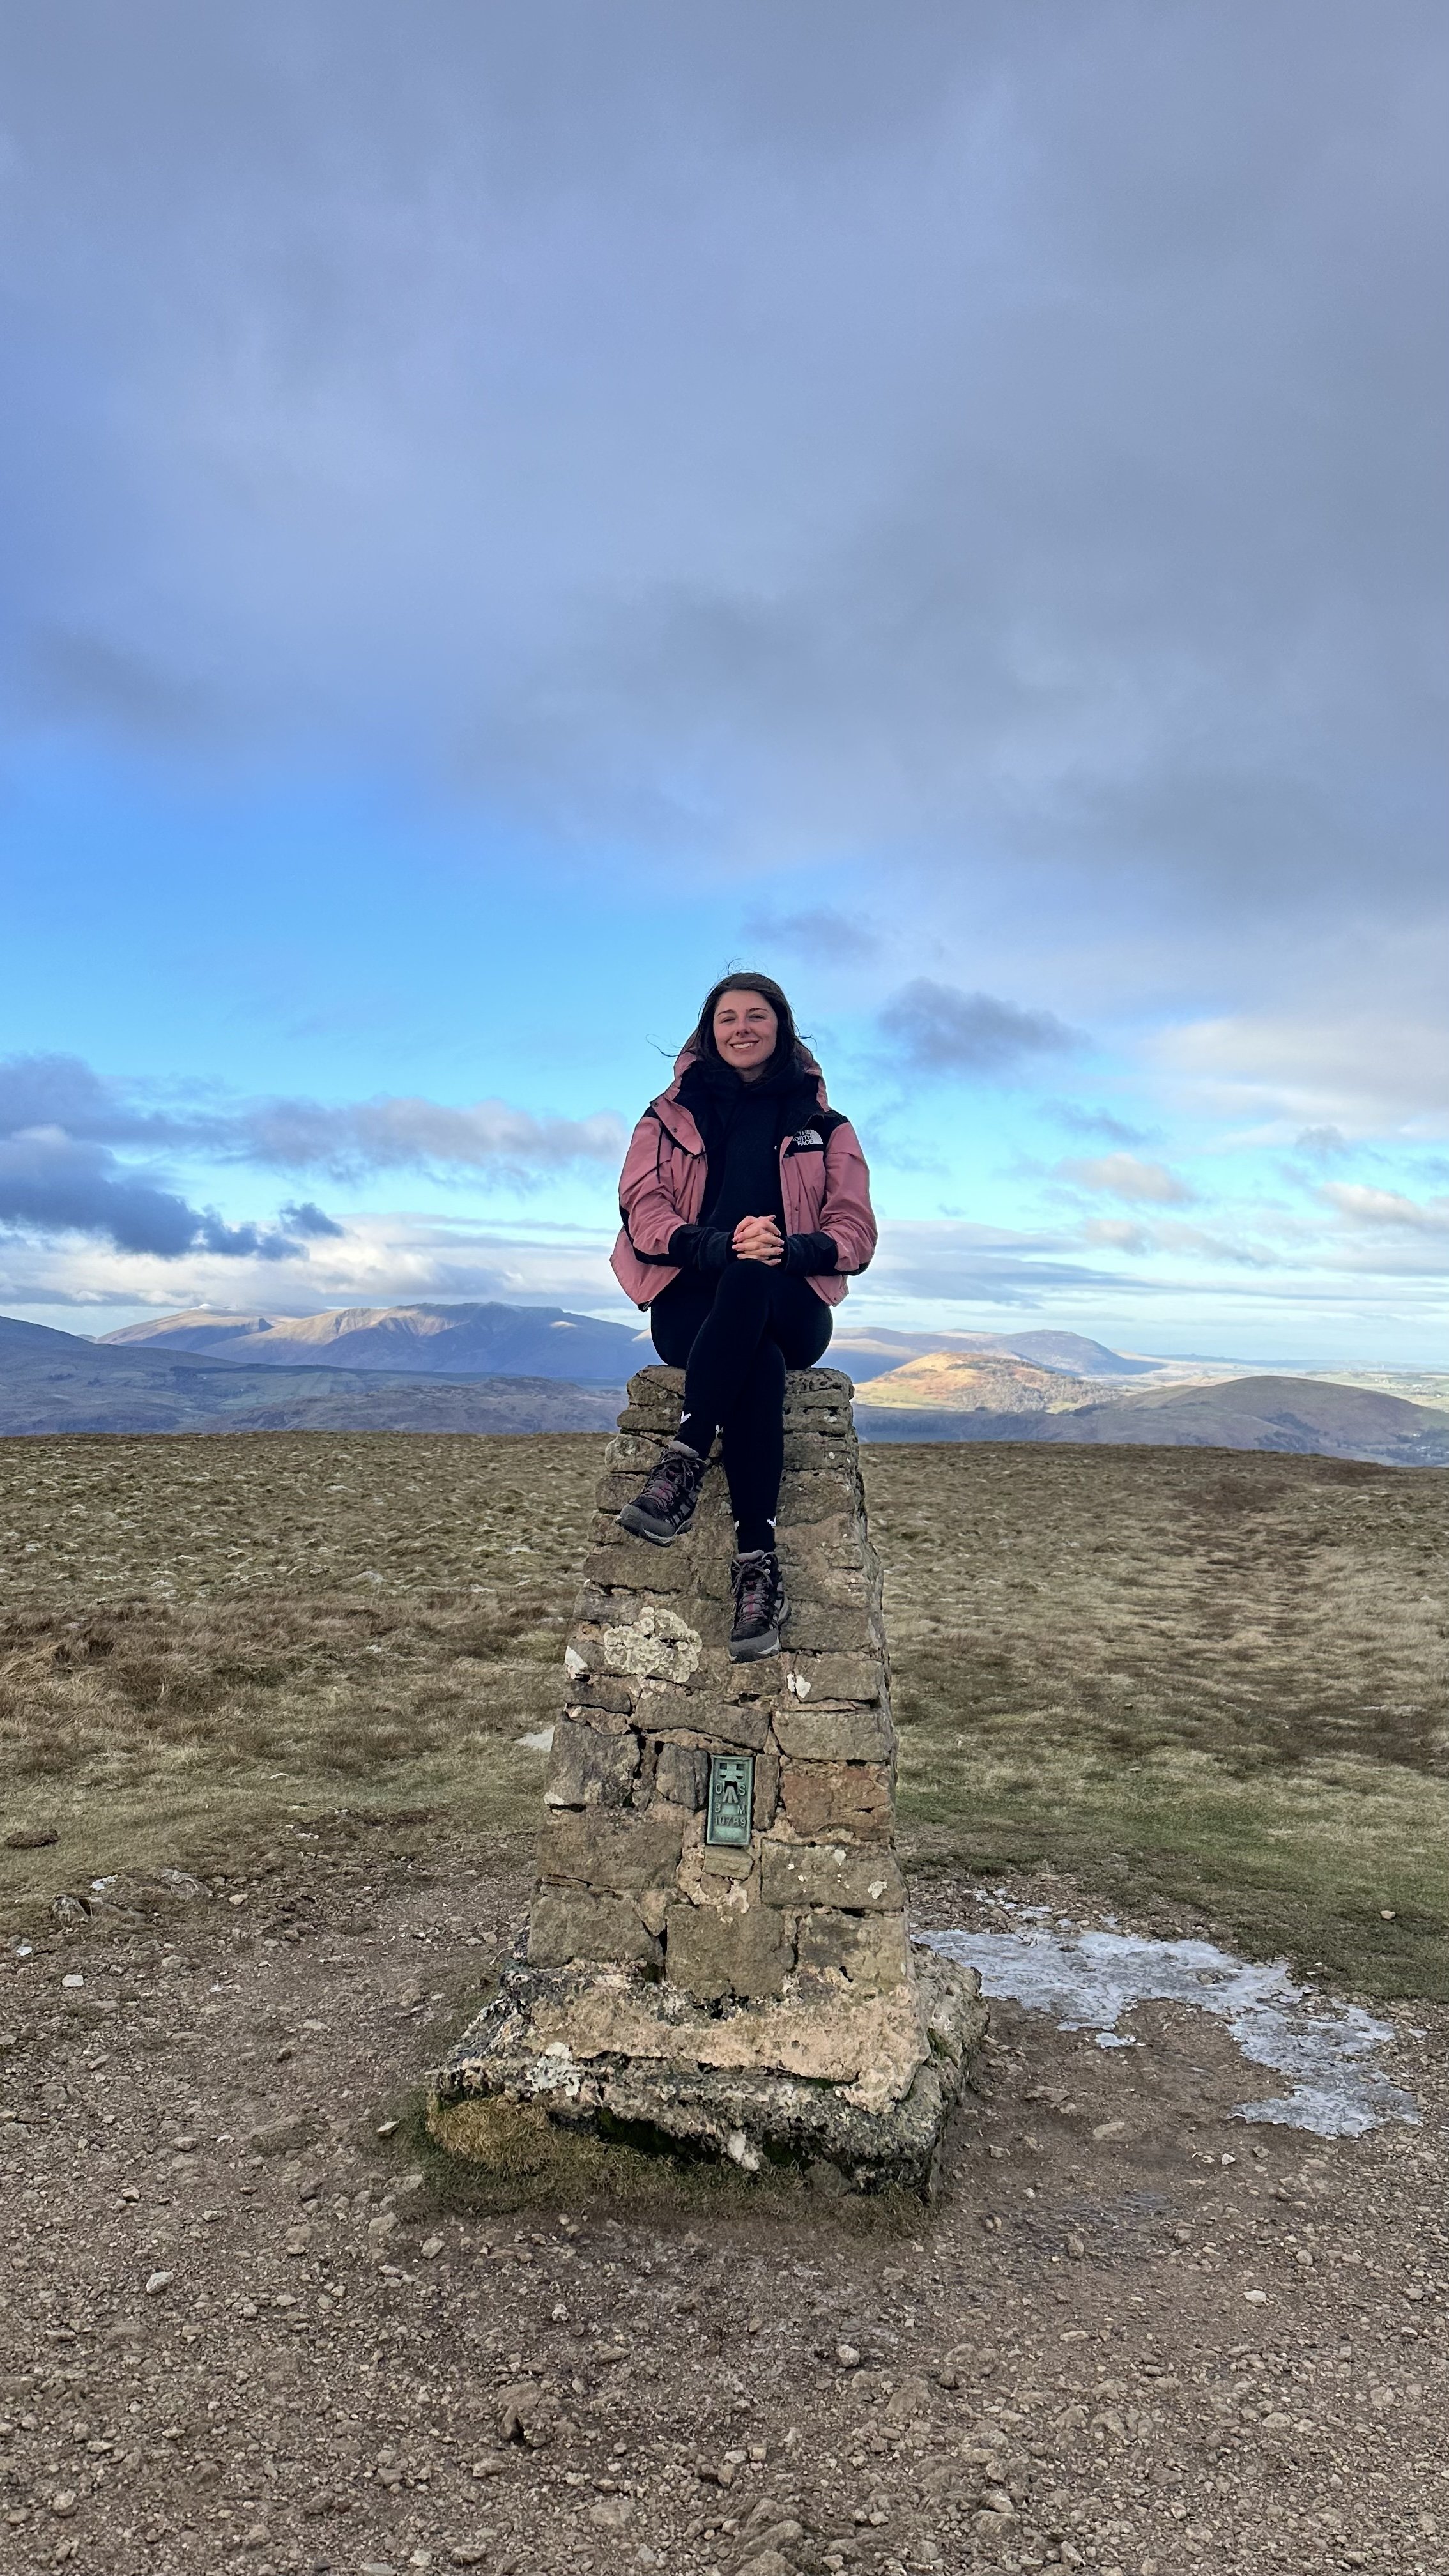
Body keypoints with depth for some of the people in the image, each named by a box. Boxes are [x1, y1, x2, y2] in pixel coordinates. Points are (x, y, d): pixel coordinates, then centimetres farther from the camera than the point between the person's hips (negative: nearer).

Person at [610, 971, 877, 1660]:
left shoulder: (823, 1124, 17)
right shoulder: (670, 1116, 18)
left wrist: (788, 1249, -18)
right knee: (759, 1365, -37)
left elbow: (856, 1232, 5)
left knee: (747, 1281, -39)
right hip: (689, 1303, 0)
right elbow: (642, 1209, 1)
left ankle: (684, 1465, -46)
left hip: (789, 1308, 0)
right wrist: (716, 1244, -20)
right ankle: (758, 1561, -44)